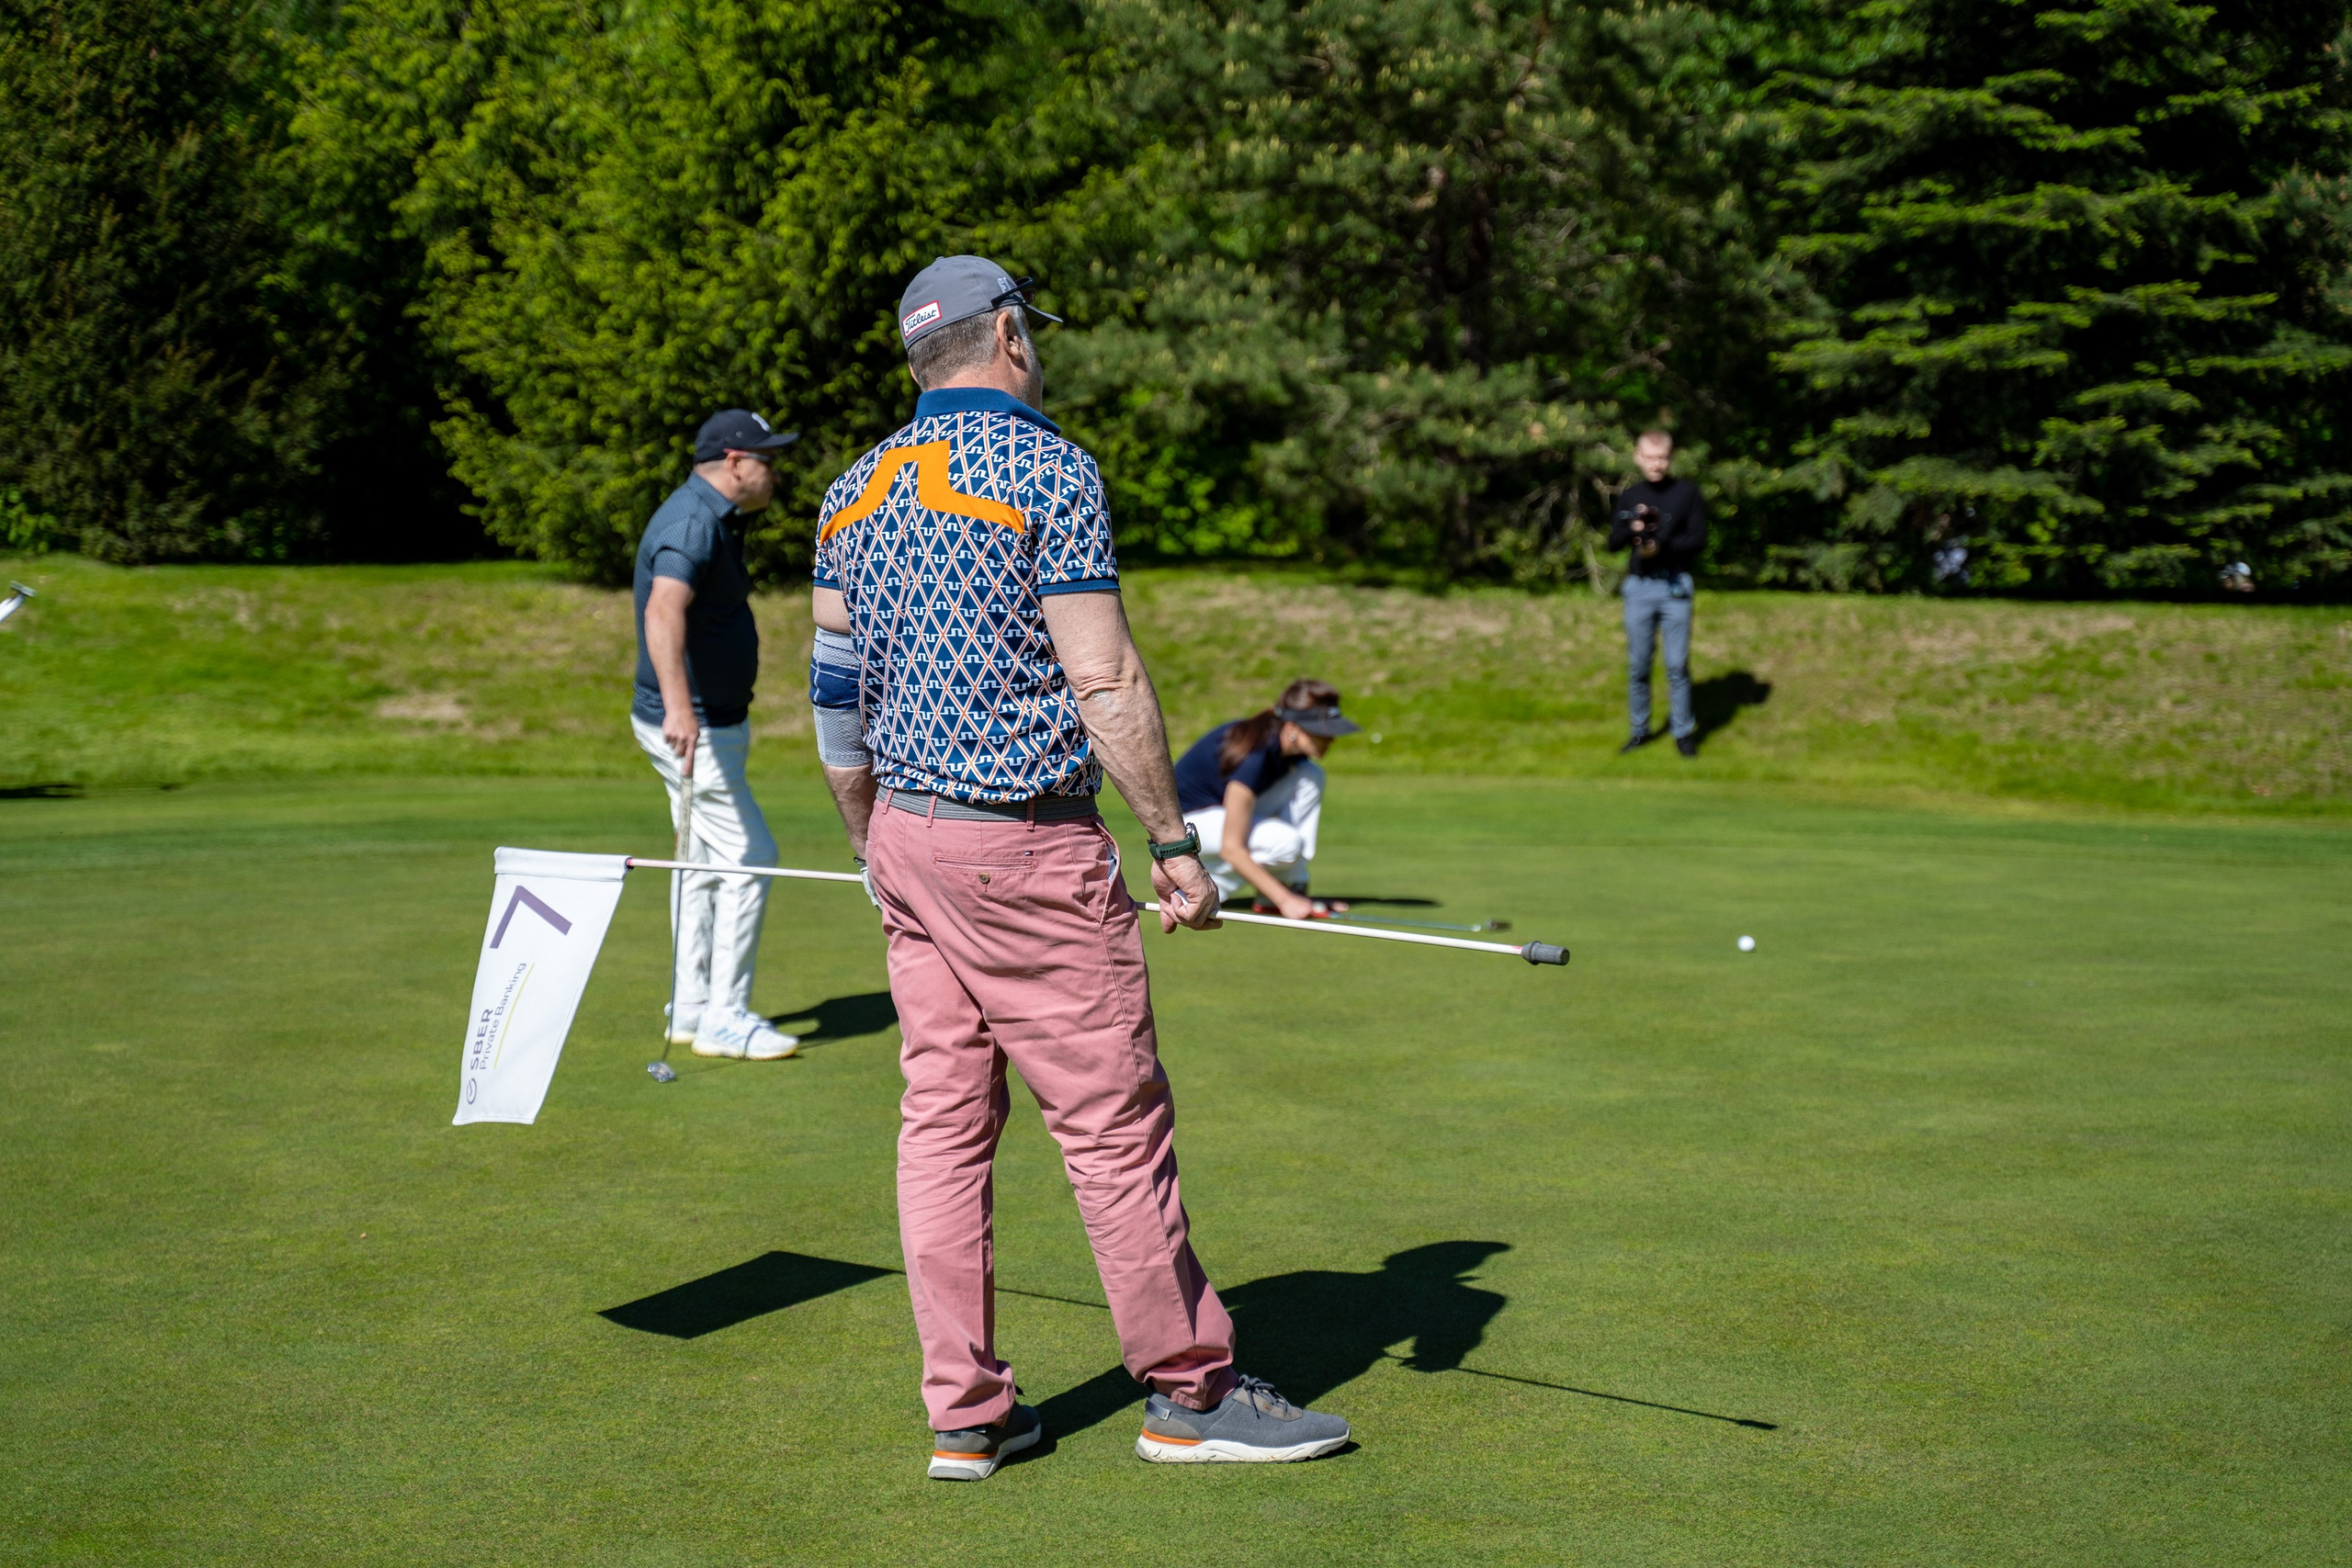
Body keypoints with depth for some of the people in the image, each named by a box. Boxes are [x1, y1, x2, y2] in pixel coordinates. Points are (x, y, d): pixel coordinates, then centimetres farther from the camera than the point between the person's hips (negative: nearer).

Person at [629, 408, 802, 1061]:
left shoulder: (714, 518, 13)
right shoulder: (693, 522, -21)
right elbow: (663, 611, -40)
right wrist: (677, 706, -53)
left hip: (709, 722, 11)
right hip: (693, 727, -11)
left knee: (705, 862, 15)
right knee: (749, 858, -8)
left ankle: (692, 1008, 22)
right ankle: (725, 1019, -3)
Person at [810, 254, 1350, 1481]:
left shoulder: (855, 491, 11)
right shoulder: (1045, 467, -10)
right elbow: (1102, 680, -15)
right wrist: (1174, 841, -10)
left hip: (904, 830, 8)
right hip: (1025, 842, -8)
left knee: (943, 1118, 9)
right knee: (1114, 1122, 1)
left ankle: (965, 1413, 12)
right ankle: (1190, 1393, 11)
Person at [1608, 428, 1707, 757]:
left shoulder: (1687, 493, 0)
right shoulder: (1629, 496, 7)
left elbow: (1698, 538, -4)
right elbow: (1612, 543, 6)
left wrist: (1664, 546, -18)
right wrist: (1631, 530, -16)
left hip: (1675, 585, -2)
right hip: (1638, 586, 2)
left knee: (1677, 664, -1)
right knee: (1637, 664, 6)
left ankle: (1684, 732, 8)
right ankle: (1640, 730, 17)